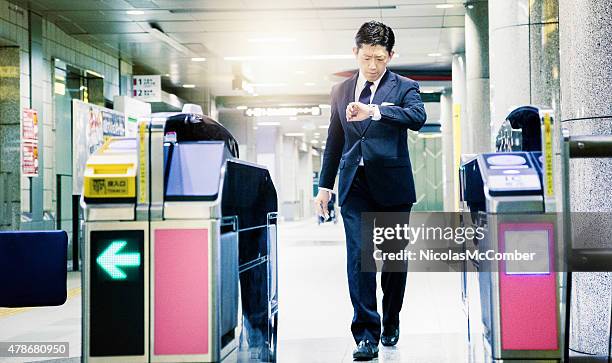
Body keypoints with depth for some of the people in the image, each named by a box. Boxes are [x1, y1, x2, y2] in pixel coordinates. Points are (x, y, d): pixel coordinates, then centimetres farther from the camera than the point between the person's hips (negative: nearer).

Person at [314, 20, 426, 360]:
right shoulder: (341, 91, 13)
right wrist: (325, 185, 16)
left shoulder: (404, 87, 0)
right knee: (359, 257, -8)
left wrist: (373, 111, -35)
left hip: (392, 184, -2)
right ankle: (367, 334, -5)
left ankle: (391, 322, 29)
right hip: (355, 186, 2)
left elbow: (418, 117, -22)